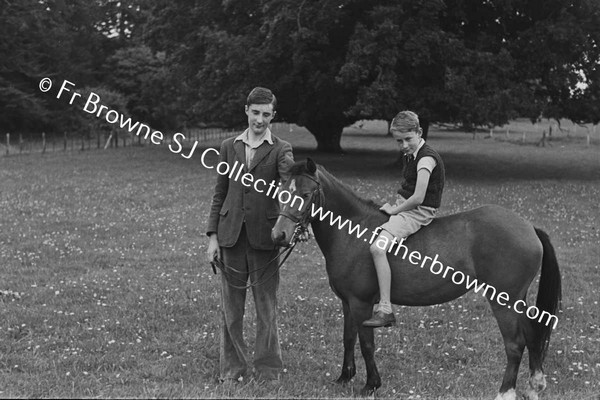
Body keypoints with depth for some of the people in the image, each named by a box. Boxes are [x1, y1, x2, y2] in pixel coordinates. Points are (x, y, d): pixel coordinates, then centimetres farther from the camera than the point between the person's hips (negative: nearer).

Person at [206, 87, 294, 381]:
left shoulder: (281, 150, 0)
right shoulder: (229, 147, 10)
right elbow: (219, 194, 11)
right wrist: (213, 236, 4)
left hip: (263, 236, -3)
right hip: (231, 235, 3)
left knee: (266, 306, 6)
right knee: (230, 305, 10)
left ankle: (268, 369, 17)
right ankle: (232, 368, 21)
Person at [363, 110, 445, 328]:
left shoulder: (427, 158, -16)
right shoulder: (412, 155, 14)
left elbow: (418, 198, -24)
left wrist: (394, 210, -12)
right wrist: (393, 207, 8)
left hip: (417, 213, -10)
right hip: (405, 209, 10)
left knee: (378, 247, -28)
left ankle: (385, 309, -28)